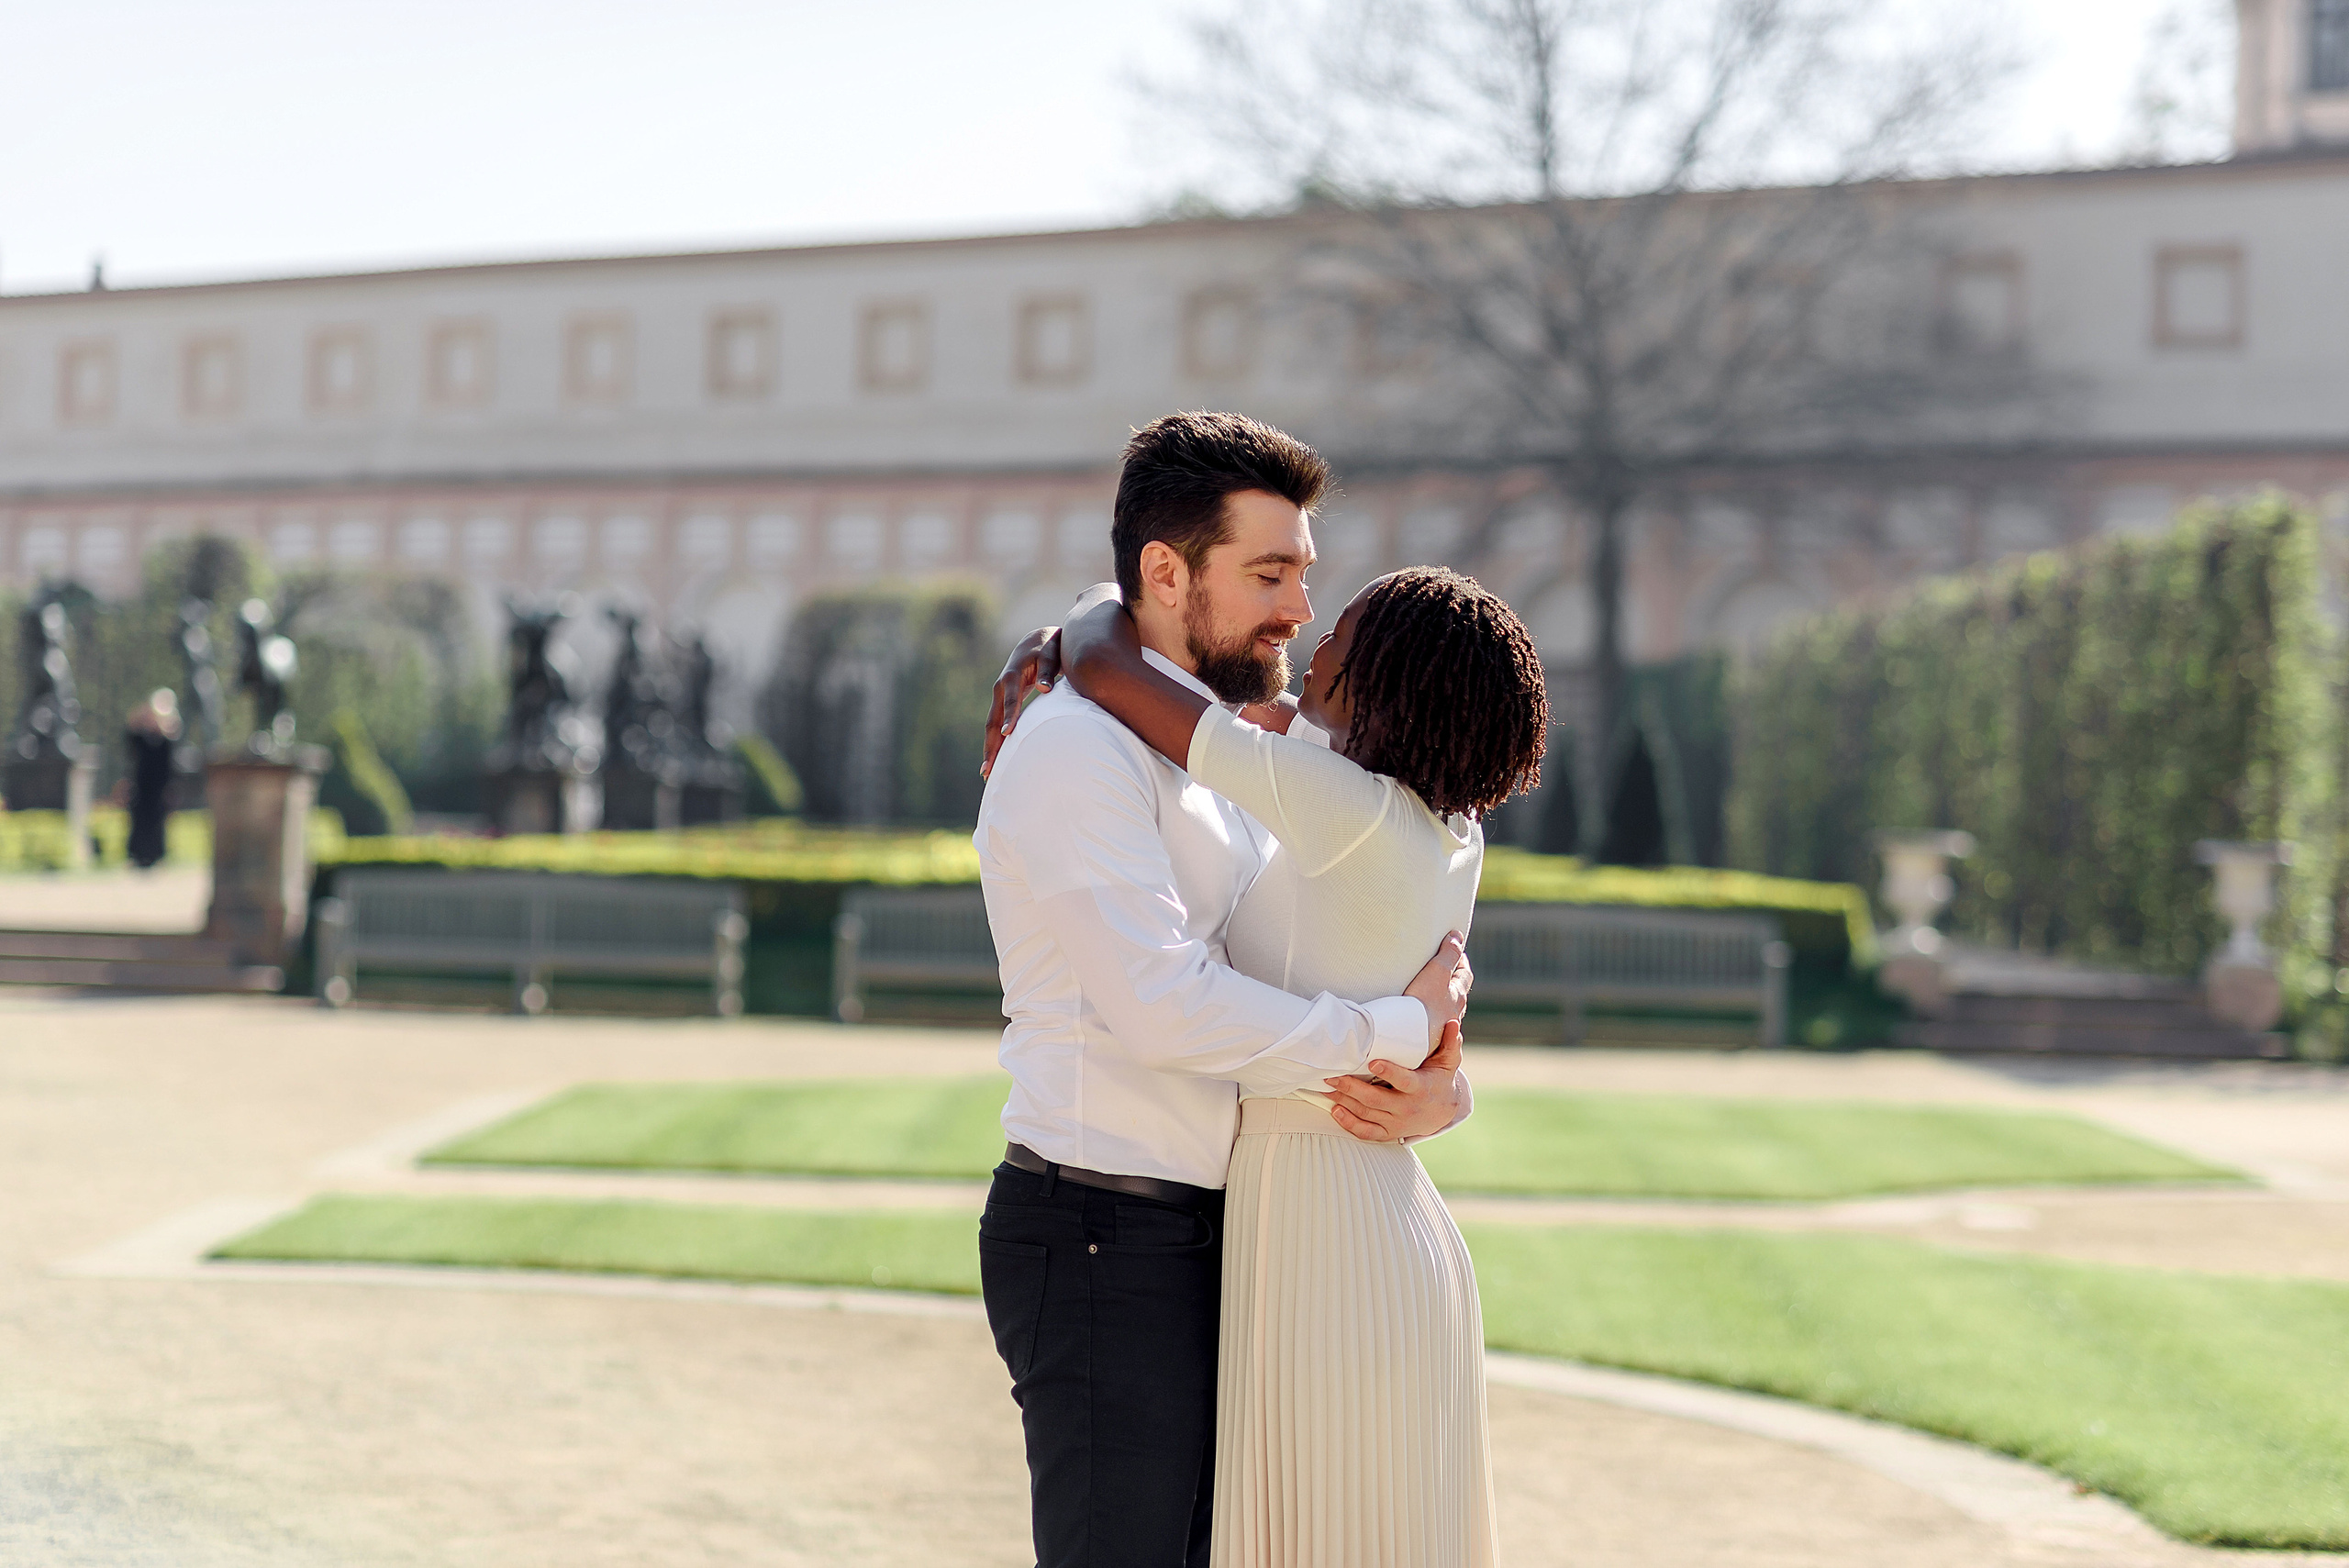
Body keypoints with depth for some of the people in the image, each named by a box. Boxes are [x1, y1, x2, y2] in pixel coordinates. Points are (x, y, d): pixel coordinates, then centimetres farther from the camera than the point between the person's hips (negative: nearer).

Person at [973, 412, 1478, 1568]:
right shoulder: (1079, 748, -13)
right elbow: (1163, 1005, -26)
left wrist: (1440, 1090, -7)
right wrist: (1398, 1027, -15)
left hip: (1203, 1247, 9)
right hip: (1104, 1250, -9)